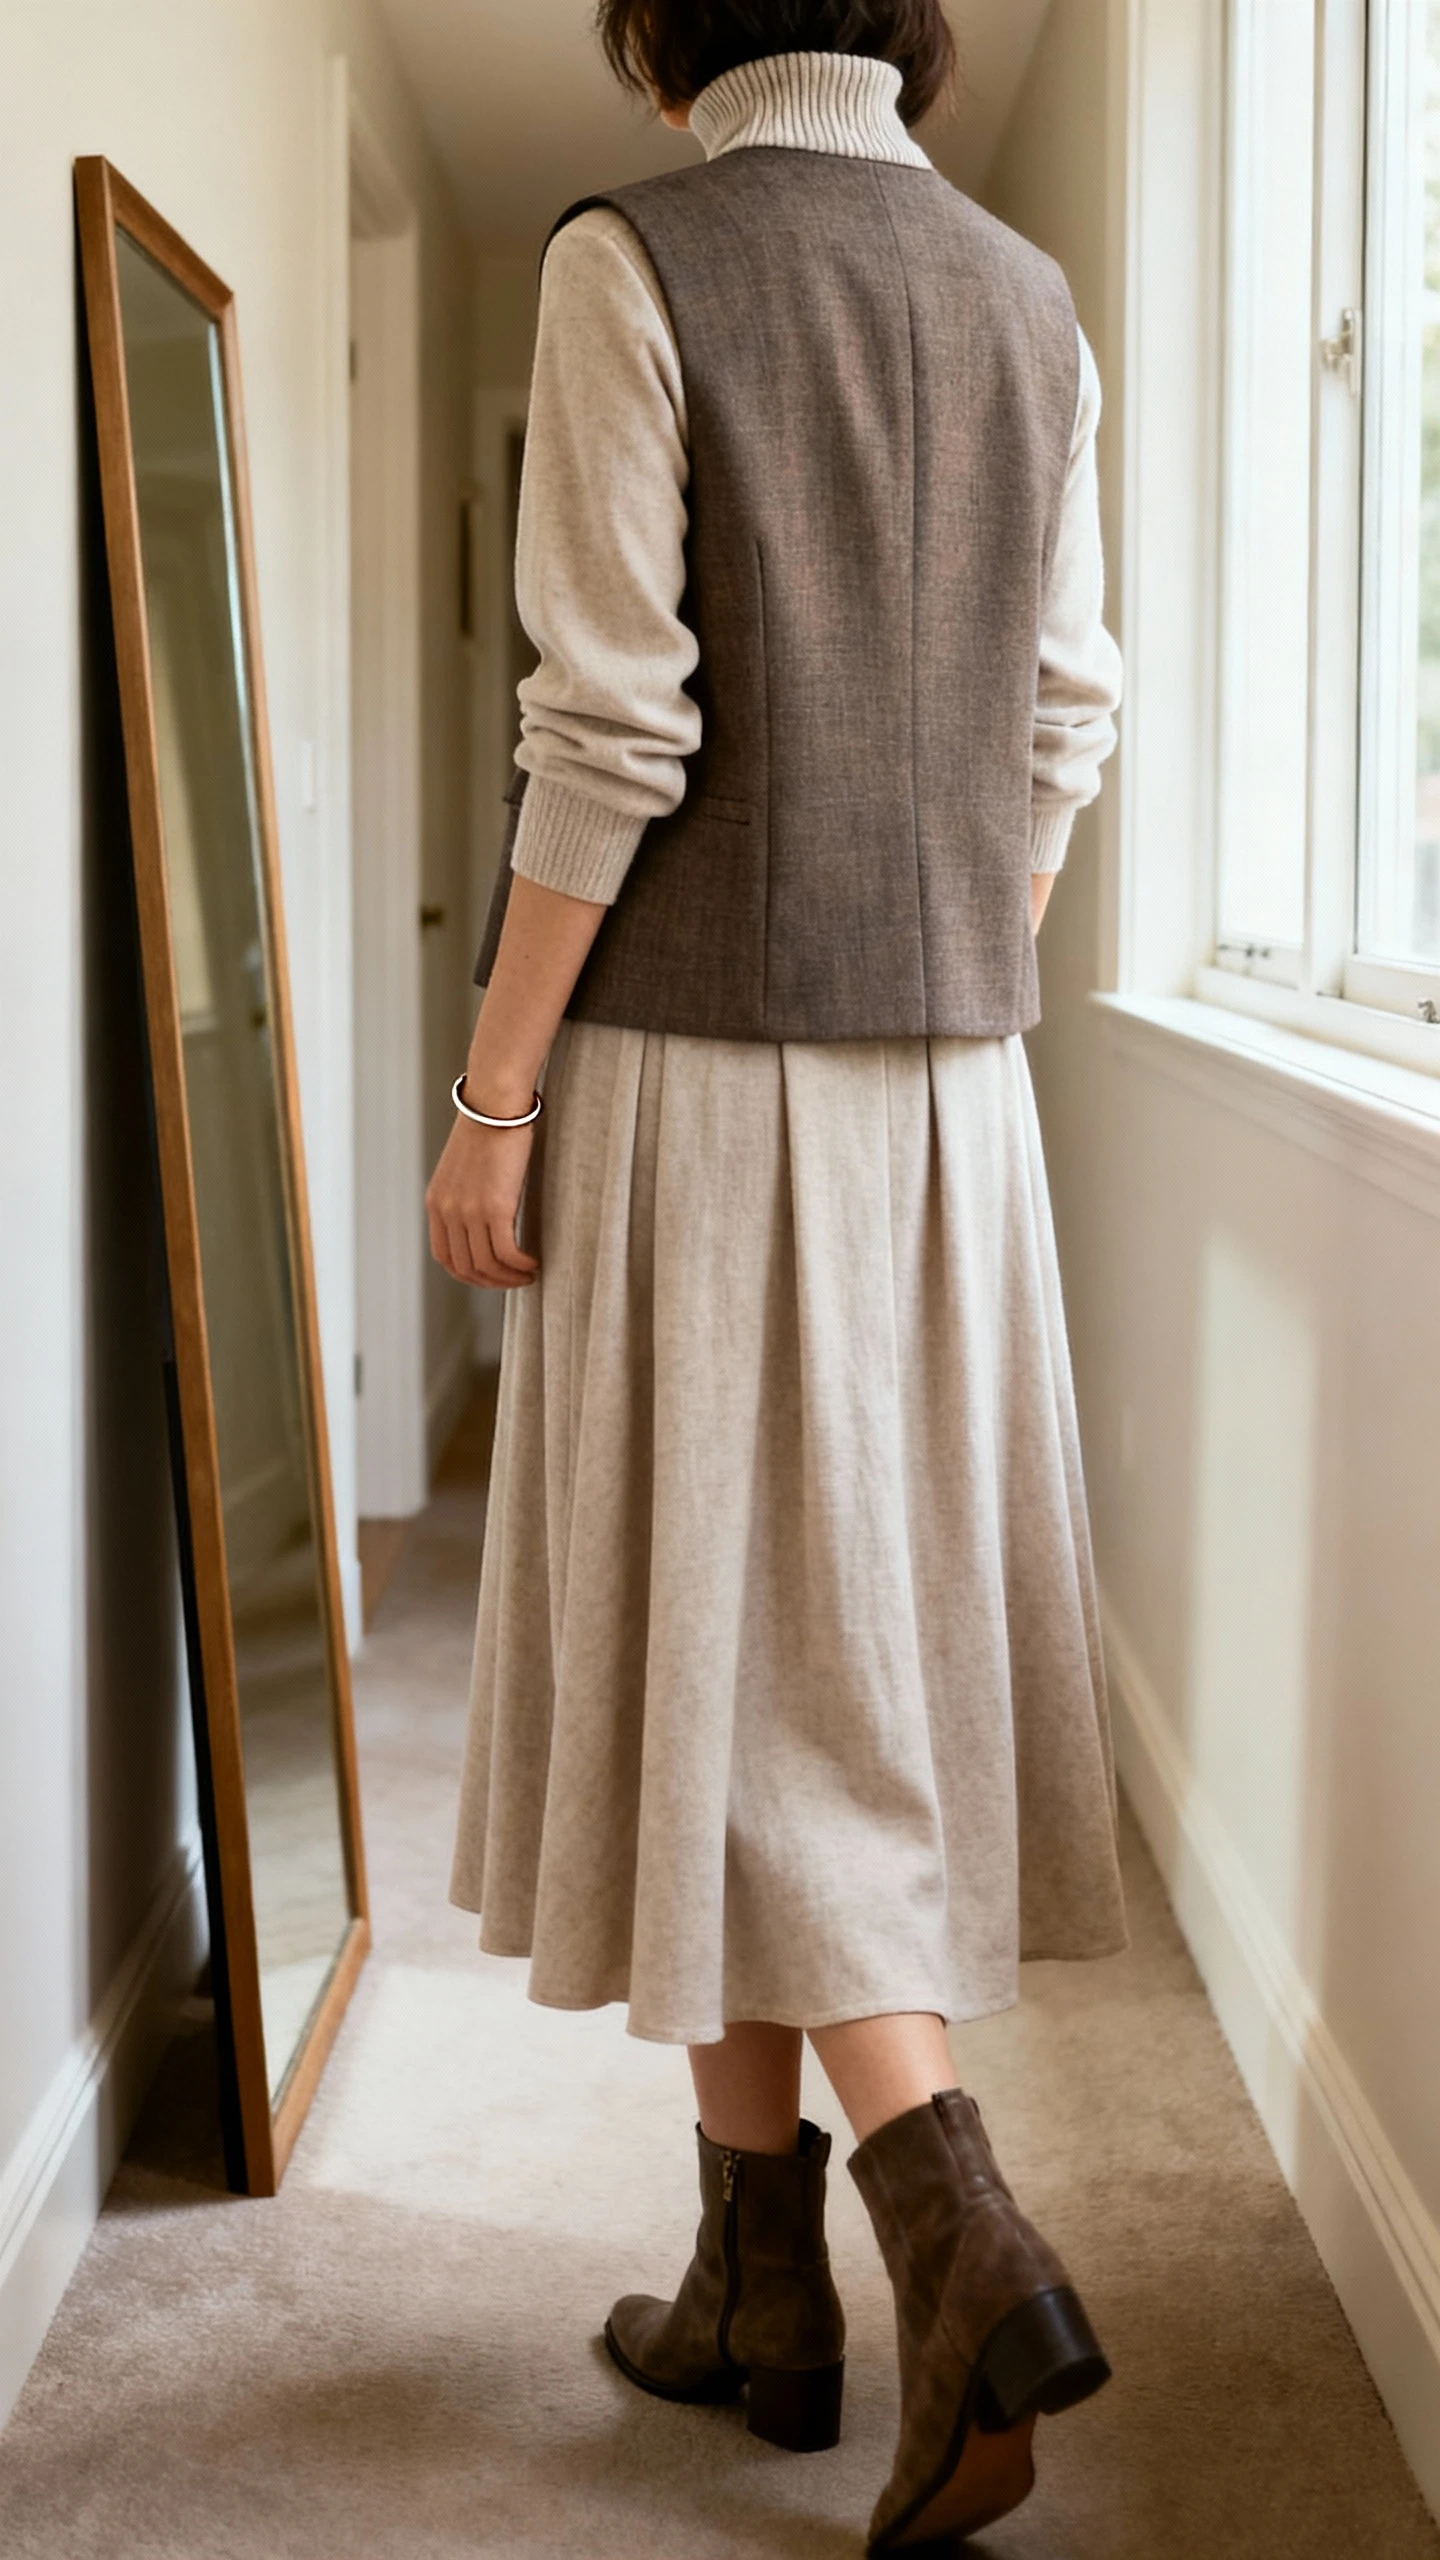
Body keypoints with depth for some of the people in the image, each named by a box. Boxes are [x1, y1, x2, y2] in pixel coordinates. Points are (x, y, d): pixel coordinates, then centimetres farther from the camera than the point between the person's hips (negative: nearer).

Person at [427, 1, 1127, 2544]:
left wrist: (492, 1097, -9)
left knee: (721, 1660, 2)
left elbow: (610, 734, -15)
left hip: (700, 1065, -6)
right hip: (950, 1074, 6)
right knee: (884, 1636, 11)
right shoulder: (1029, 300, 9)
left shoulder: (636, 262, -9)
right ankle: (756, 2283, 23)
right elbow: (1060, 730, 9)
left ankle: (964, 2241, -7)